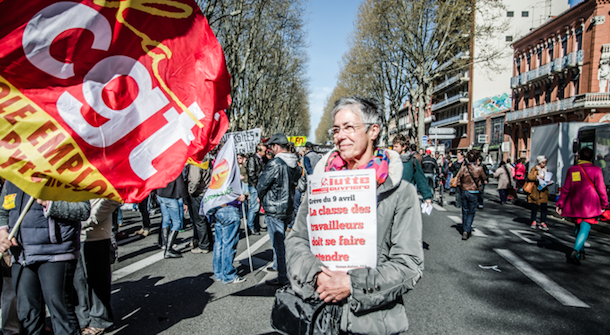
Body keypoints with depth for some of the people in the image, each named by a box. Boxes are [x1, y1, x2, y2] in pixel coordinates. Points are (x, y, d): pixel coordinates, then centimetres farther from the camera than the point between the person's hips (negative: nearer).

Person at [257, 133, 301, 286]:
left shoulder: (275, 164, -20)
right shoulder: (295, 165, 4)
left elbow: (261, 186, -13)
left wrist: (262, 198, 7)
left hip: (274, 209, -8)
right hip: (288, 208, 8)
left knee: (278, 243, 0)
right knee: (280, 240, 23)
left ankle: (283, 277, 7)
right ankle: (277, 265, 40)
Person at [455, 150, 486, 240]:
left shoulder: (464, 167, -8)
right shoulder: (479, 169, -12)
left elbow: (457, 178, -7)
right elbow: (484, 178, 4)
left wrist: (460, 187, 7)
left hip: (464, 191, 2)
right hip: (474, 193, -2)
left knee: (465, 211, 14)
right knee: (471, 213, 5)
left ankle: (465, 229, 22)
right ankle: (466, 231, -6)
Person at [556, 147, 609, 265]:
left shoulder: (572, 170, 1)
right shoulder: (596, 170, -5)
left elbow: (565, 189, 2)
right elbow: (601, 189, -4)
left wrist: (560, 204, 7)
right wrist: (605, 204, 8)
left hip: (575, 205, 3)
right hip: (590, 206, -3)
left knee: (579, 228, 19)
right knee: (585, 229, -6)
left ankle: (581, 252, 29)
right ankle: (574, 253, -21)